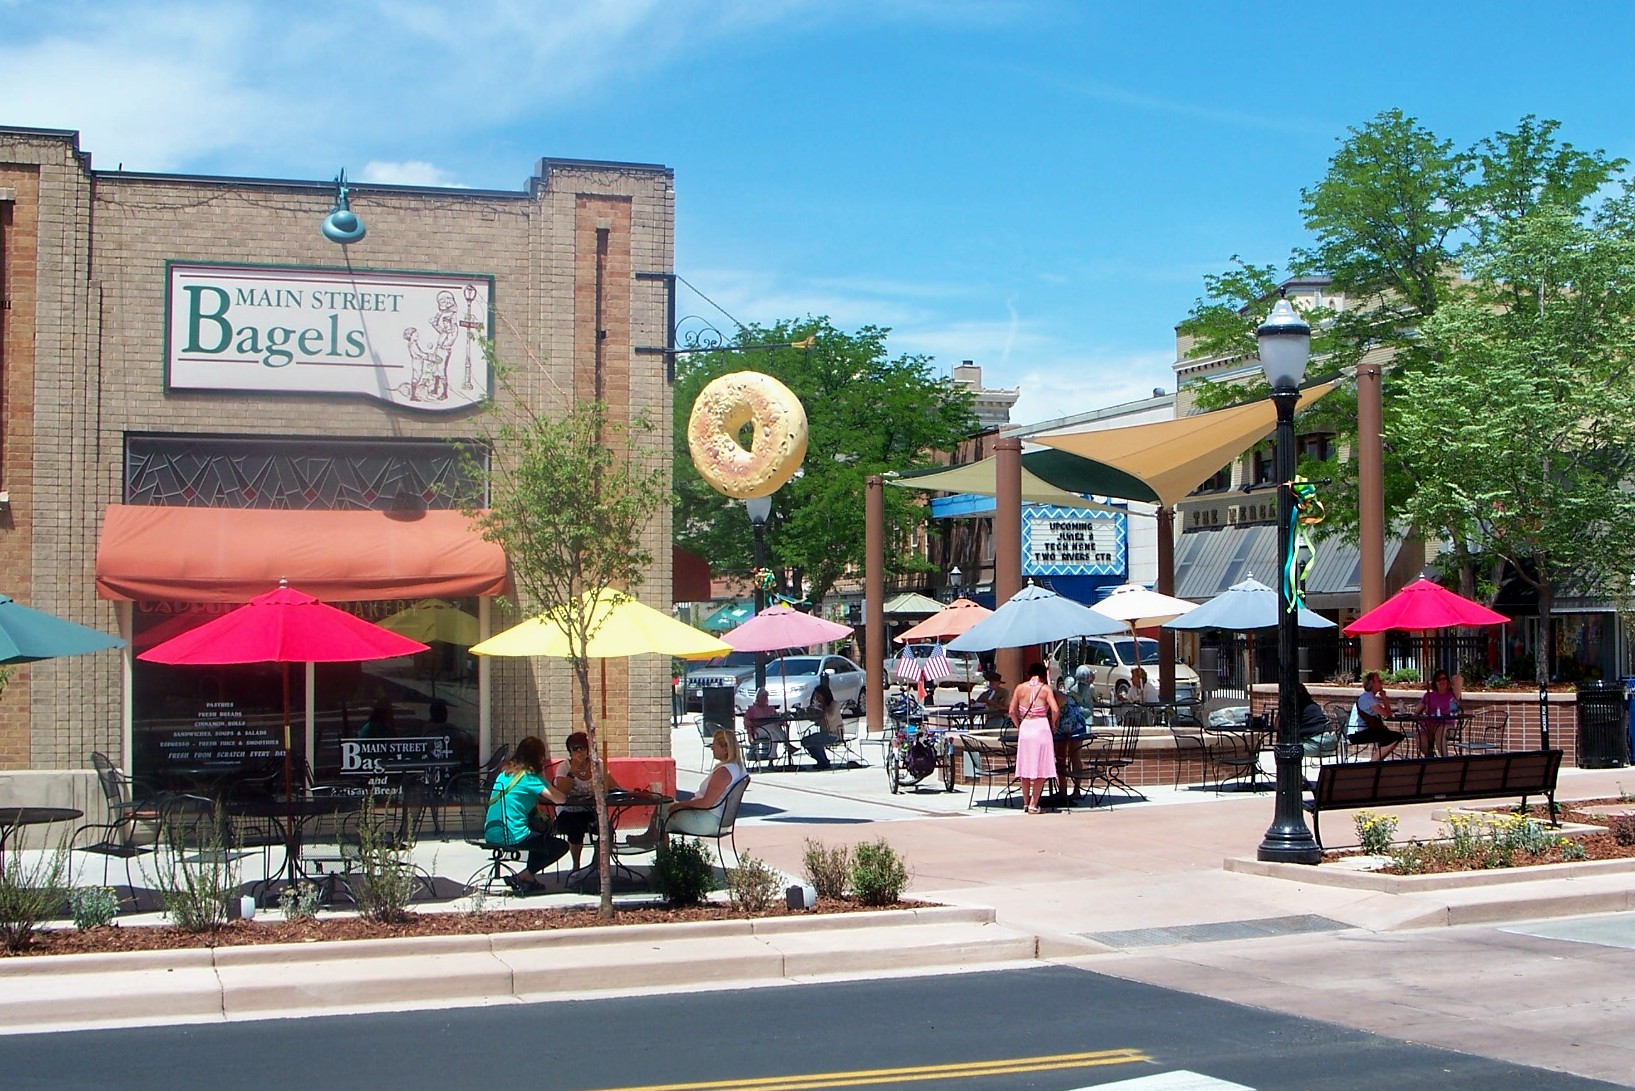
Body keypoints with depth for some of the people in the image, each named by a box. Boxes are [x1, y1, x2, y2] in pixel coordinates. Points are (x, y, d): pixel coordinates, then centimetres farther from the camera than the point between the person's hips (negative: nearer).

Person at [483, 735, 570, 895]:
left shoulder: (505, 772, 12)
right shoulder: (530, 776, -11)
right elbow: (559, 798, -15)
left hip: (490, 835, 8)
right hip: (511, 836, -8)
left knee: (542, 830, 31)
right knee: (561, 846, 6)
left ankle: (529, 877, 27)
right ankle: (520, 878, 1)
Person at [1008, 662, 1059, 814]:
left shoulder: (1020, 688, 6)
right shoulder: (1046, 689, -1)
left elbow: (1012, 711, 4)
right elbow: (1055, 710, -12)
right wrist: (1053, 724, 4)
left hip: (1025, 727, 3)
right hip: (1041, 727, -3)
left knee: (1025, 766, 13)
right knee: (1041, 768, 4)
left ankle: (1026, 802, 20)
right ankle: (1033, 804, 1)